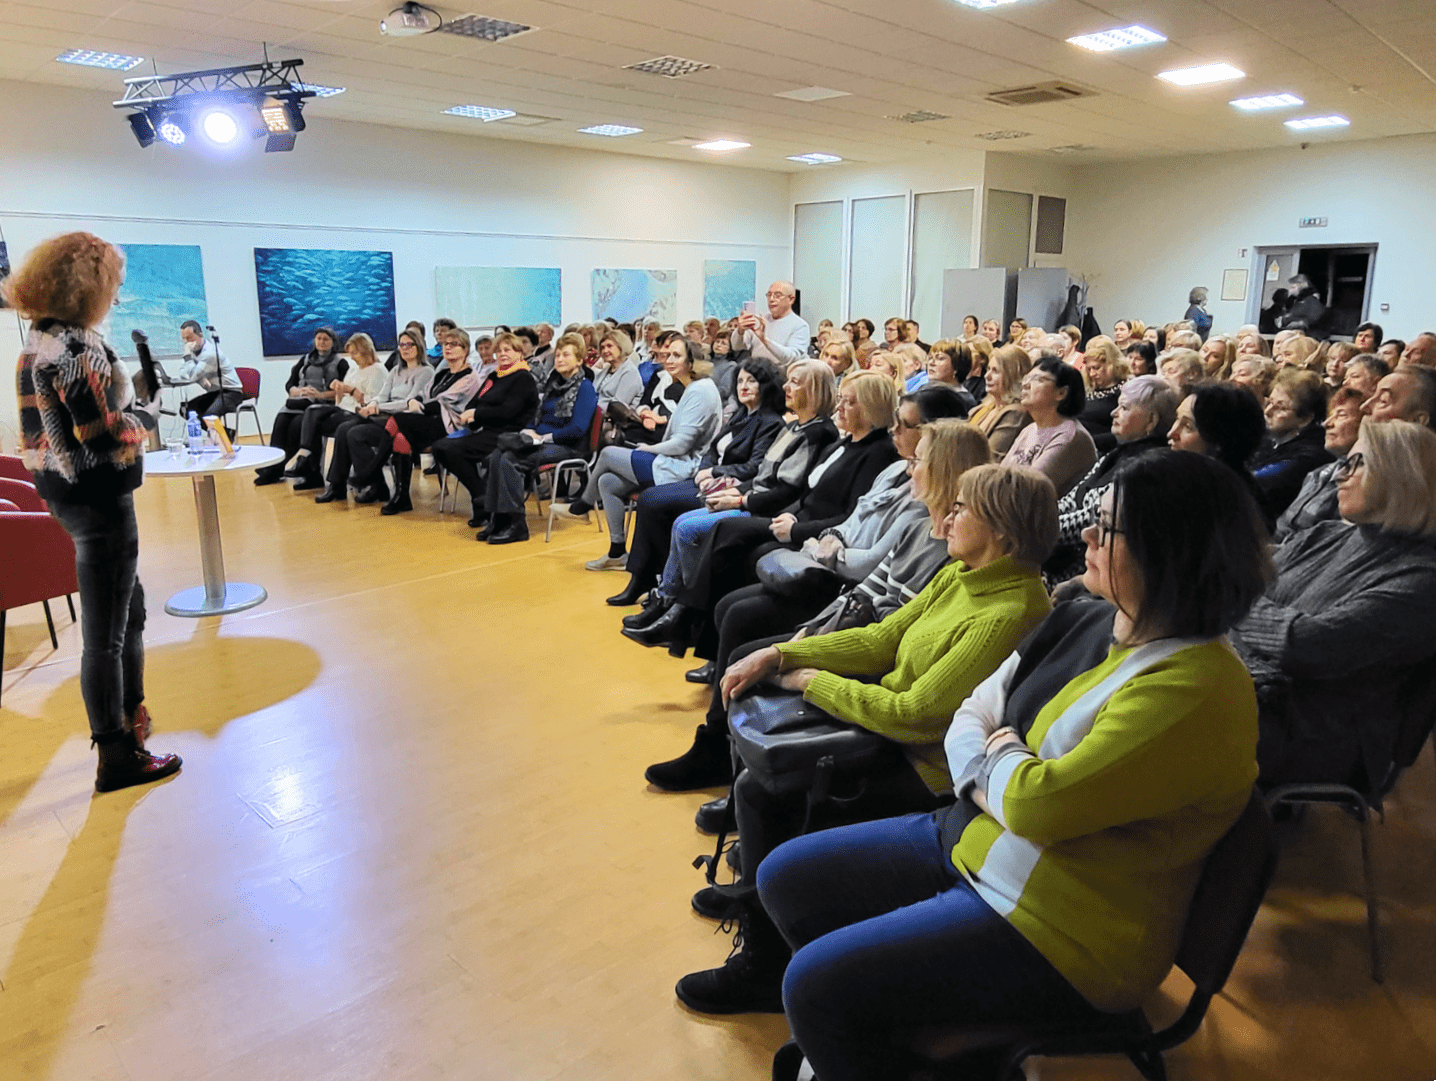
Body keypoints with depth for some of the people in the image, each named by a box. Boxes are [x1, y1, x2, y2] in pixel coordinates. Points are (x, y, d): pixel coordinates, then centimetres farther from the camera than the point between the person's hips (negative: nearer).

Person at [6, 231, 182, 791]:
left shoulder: (38, 342, 9)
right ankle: (117, 758, 13)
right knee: (105, 633, 1)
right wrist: (138, 427, -4)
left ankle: (129, 715, 38)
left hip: (64, 491, 10)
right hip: (99, 498, -10)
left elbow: (53, 423, 13)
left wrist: (122, 410, 2)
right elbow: (108, 436, -23)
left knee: (129, 609, 23)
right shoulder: (78, 350, -21)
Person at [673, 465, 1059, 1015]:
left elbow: (914, 714, -28)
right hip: (892, 723, 9)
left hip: (927, 772, -9)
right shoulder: (959, 576, 1)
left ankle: (764, 970, 9)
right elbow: (880, 639, 4)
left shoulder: (1008, 615, -27)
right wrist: (776, 656, -5)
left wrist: (811, 680, -15)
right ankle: (756, 886, 33)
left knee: (761, 790, -11)